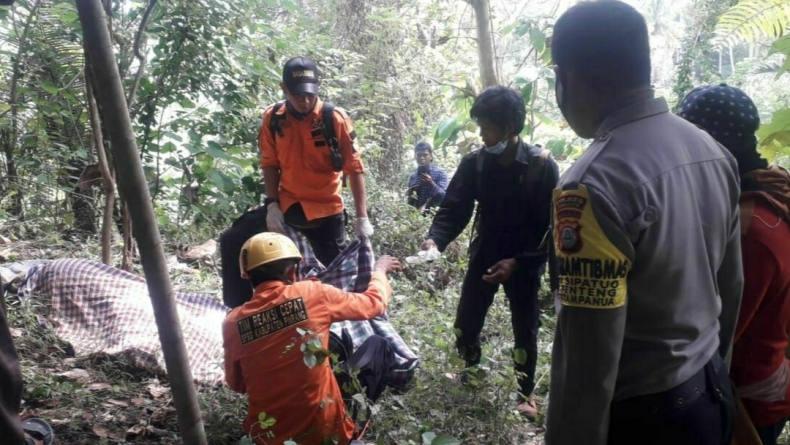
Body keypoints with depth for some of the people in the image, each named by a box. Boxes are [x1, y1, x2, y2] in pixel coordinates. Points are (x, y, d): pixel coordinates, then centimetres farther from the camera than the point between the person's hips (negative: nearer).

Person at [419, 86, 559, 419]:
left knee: (525, 331, 12)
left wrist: (519, 261, -22)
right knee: (465, 325, 12)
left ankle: (526, 393, 35)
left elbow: (551, 227, -14)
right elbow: (453, 209, -7)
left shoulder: (542, 166, -16)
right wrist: (436, 239, -26)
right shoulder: (474, 163, -8)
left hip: (524, 262, -3)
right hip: (483, 256, 3)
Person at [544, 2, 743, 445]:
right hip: (712, 395, 8)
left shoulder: (596, 185, -27)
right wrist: (713, 372, 22)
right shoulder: (713, 151, -1)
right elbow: (731, 286, 9)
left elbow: (589, 359, -27)